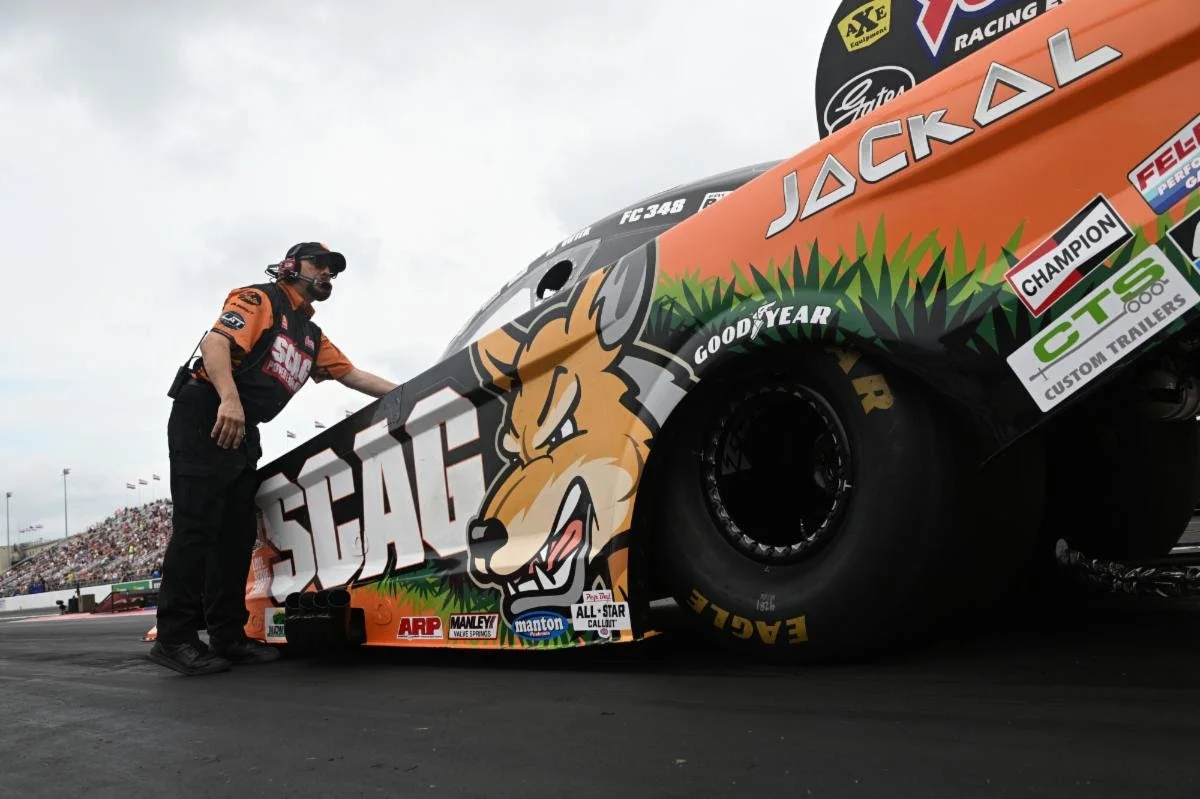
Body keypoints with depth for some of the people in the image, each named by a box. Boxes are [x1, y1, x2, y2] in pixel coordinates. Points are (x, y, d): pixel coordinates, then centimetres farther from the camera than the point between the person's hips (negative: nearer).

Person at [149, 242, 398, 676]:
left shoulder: (312, 337, 22)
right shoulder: (259, 298, -2)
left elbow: (353, 375, 21)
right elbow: (215, 341, -17)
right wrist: (229, 398, -33)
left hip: (243, 431, 9)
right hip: (206, 417, -9)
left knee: (239, 532, 6)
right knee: (197, 524, -12)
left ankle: (228, 635, 11)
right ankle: (175, 637, -9)